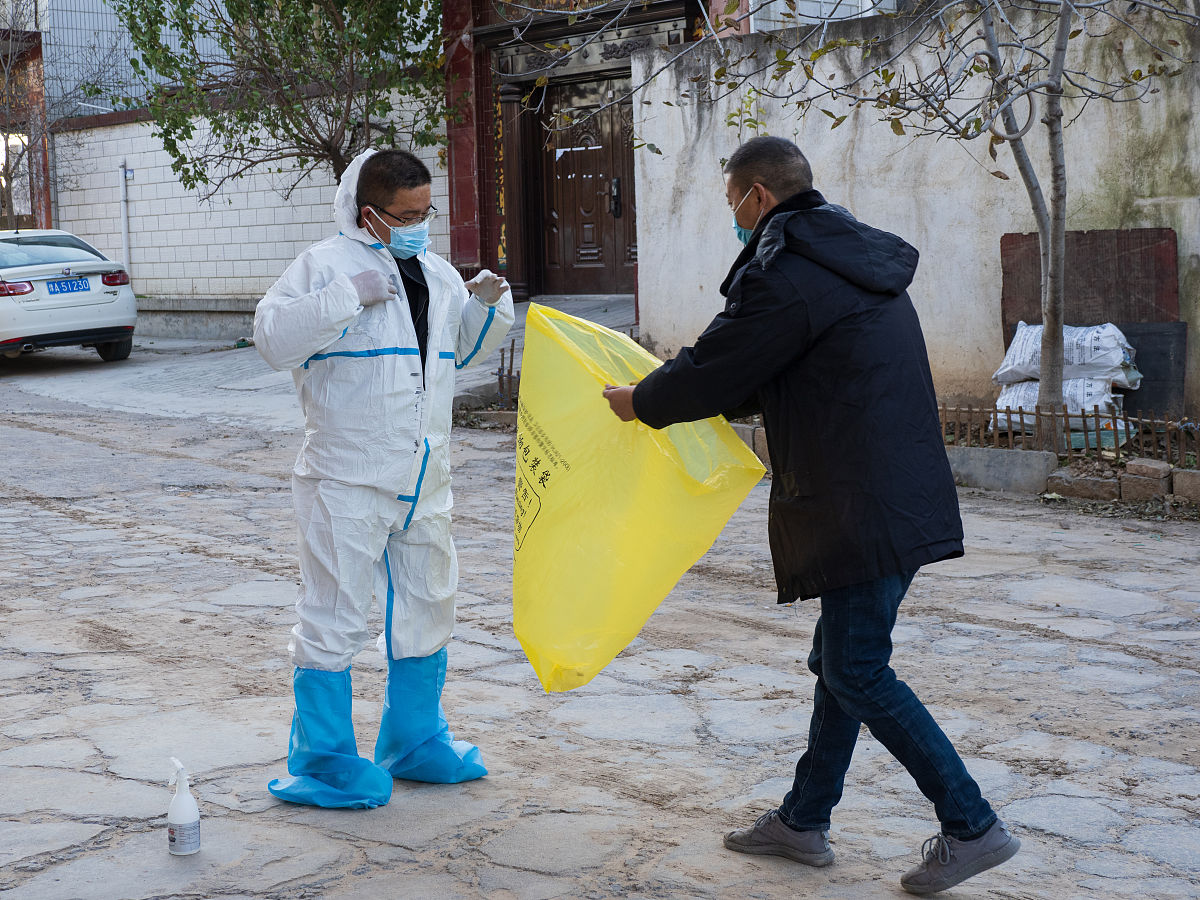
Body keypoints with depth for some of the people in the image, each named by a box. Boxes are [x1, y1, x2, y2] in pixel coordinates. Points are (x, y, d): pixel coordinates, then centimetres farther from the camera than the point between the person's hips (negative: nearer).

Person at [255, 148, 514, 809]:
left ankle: (414, 742, 33)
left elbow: (463, 350, 27)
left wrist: (486, 305, 7)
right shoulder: (327, 264, -6)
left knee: (427, 607, 16)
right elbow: (274, 337, -17)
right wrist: (348, 297, -23)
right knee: (334, 615, -2)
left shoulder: (436, 274, 15)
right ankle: (322, 761, 11)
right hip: (346, 481, -7)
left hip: (423, 481, 7)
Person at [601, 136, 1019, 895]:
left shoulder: (789, 276, -15)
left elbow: (715, 370, -10)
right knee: (842, 660, 16)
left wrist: (641, 401, 10)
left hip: (865, 510, -10)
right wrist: (677, 394, 31)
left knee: (858, 671, -3)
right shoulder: (857, 260, 18)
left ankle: (972, 826, 1)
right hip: (903, 497, 10)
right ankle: (804, 820, 28)